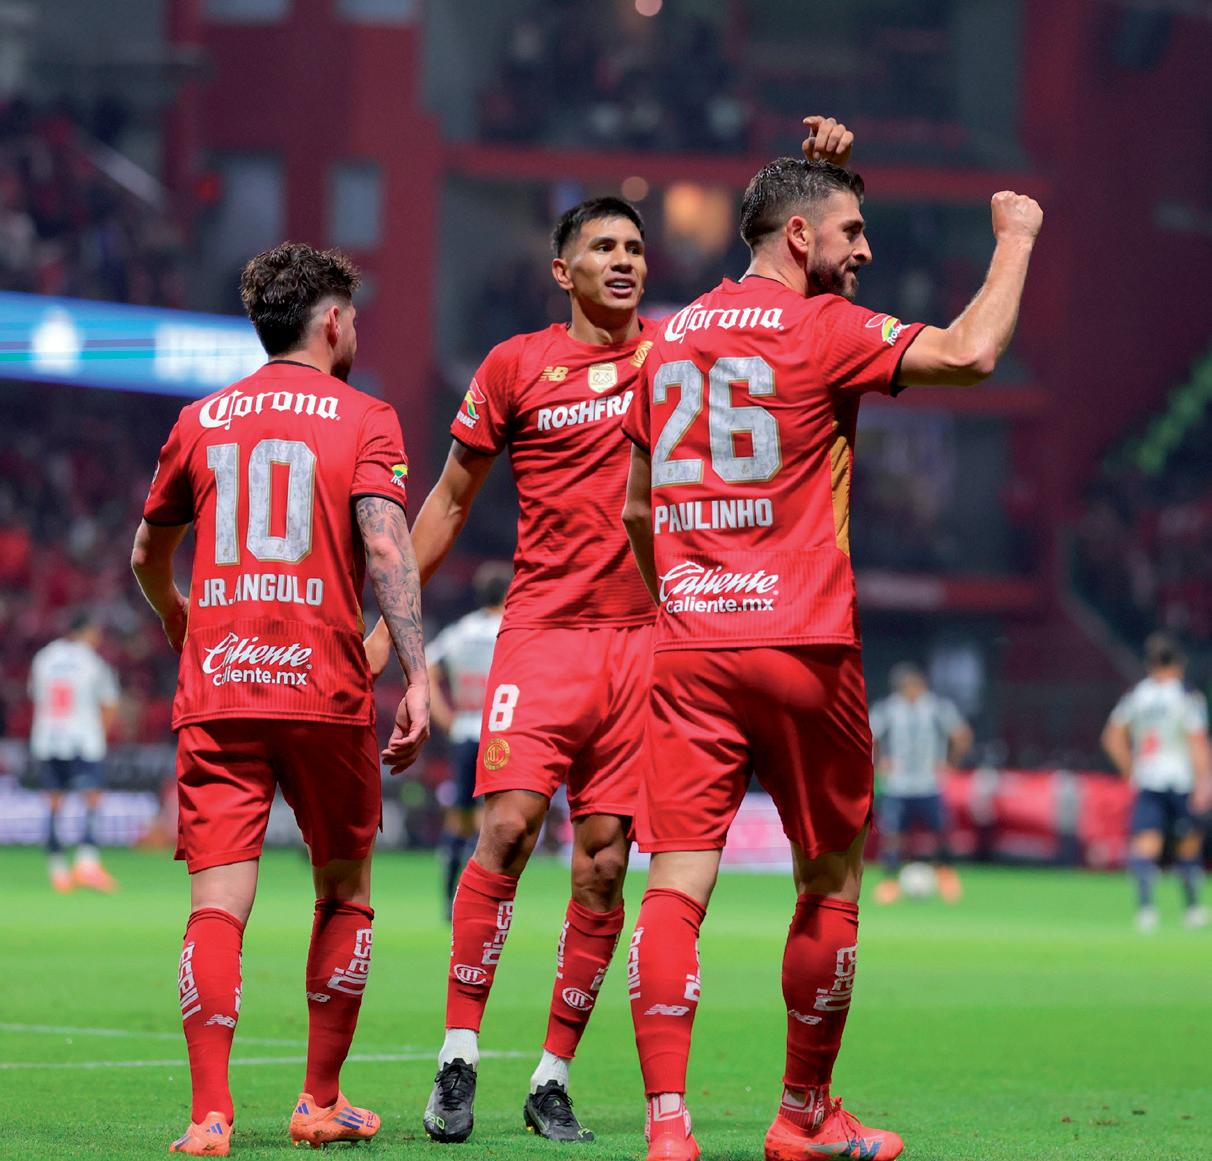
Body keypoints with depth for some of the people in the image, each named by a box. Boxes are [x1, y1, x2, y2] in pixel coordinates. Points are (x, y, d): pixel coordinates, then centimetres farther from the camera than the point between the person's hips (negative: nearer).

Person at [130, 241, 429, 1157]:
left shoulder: (202, 420, 14)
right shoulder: (363, 420, 2)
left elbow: (148, 555, 24)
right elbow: (385, 547, -11)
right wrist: (417, 677, -13)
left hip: (216, 690, 2)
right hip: (325, 690, -2)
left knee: (218, 900, -4)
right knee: (345, 892, 15)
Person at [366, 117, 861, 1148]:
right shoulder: (515, 367, 5)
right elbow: (450, 500, 12)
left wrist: (825, 174, -6)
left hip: (649, 631, 2)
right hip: (545, 629, -2)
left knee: (605, 860, 0)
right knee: (508, 826, -16)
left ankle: (554, 1077, 8)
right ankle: (460, 1054, -8)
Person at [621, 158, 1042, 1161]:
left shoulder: (672, 339, 15)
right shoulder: (823, 329, -6)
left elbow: (636, 511, 22)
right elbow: (969, 354, -16)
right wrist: (1015, 240, -1)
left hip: (689, 649, 5)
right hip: (801, 643, -5)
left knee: (676, 883, -3)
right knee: (831, 880, 11)